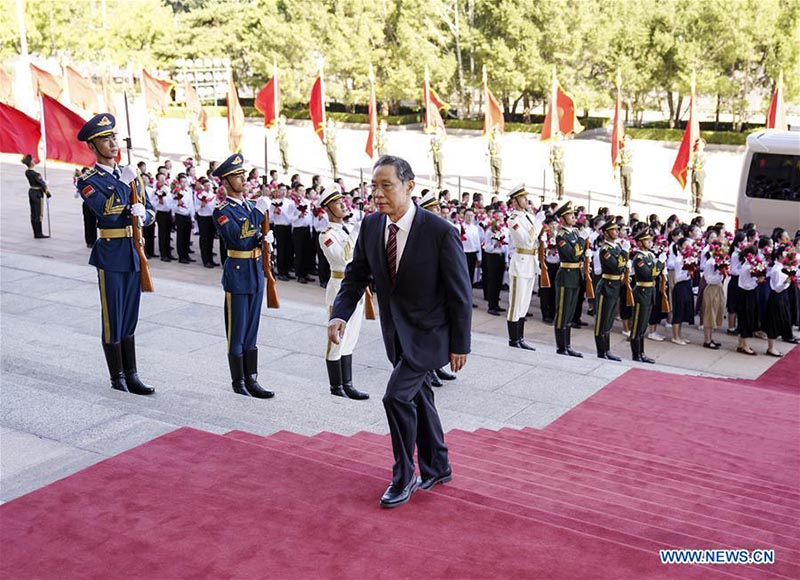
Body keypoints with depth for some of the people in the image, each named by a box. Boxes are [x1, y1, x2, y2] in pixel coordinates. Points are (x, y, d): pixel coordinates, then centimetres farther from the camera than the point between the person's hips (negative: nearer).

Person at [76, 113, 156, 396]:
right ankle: (118, 378, 13)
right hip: (111, 256, -6)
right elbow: (107, 212, -19)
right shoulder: (88, 181, -5)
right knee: (113, 321, 3)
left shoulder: (130, 175, 13)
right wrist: (123, 183, -19)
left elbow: (150, 212, 12)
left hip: (134, 254, 6)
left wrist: (142, 214, -9)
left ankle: (131, 376, 19)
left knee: (130, 320, 12)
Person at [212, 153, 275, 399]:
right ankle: (238, 382, 11)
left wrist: (266, 239, -1)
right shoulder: (222, 211, -10)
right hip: (237, 275, -7)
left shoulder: (252, 206, 12)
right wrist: (258, 212, -21)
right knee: (237, 331, 2)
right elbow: (239, 239, -23)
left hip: (256, 274, 7)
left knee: (251, 330, 12)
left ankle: (251, 380, 18)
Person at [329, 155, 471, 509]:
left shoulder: (440, 232, -21)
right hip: (396, 331, 6)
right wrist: (339, 315, -15)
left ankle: (403, 478, 5)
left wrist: (460, 345, -11)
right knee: (418, 398, 18)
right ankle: (437, 469, 37)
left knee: (397, 396, -15)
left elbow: (460, 293, -15)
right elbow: (356, 276, 3)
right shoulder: (371, 226, -5)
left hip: (427, 333, -6)